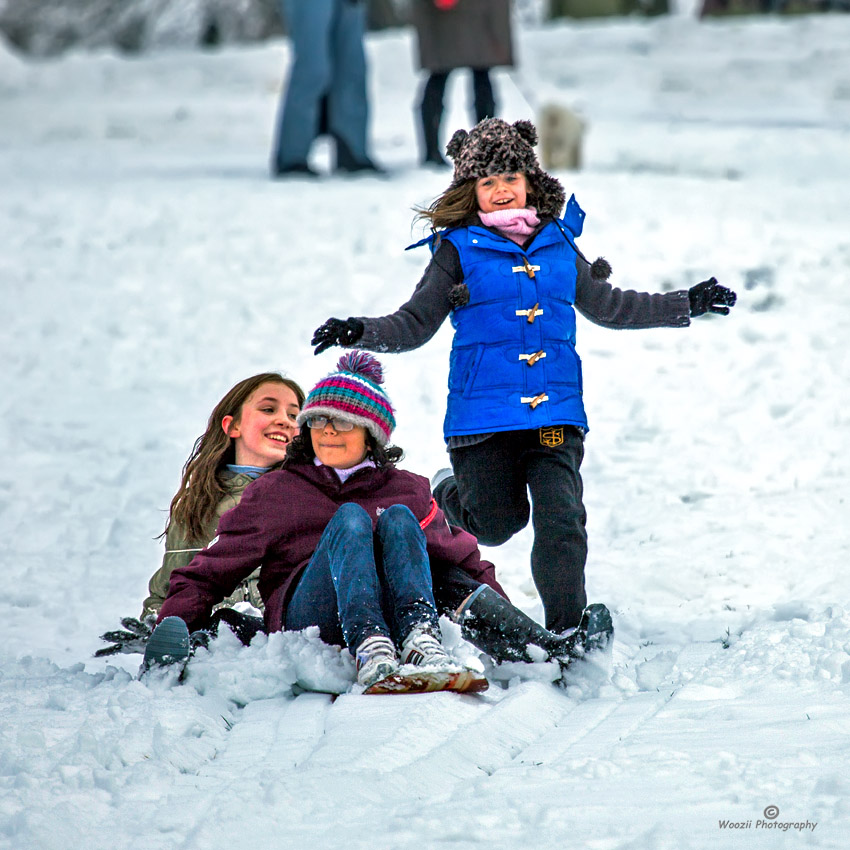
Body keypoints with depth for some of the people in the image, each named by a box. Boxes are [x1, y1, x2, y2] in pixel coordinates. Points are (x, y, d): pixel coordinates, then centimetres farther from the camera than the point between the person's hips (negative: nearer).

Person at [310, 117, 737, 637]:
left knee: (562, 520, -12)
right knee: (497, 524, 9)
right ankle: (450, 496, 43)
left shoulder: (559, 244, 11)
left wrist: (687, 305, 28)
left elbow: (605, 305, 26)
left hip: (556, 414, 2)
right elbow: (415, 324, 2)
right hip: (483, 414, -2)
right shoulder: (458, 251, 1)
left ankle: (566, 629, -5)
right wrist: (361, 333, -16)